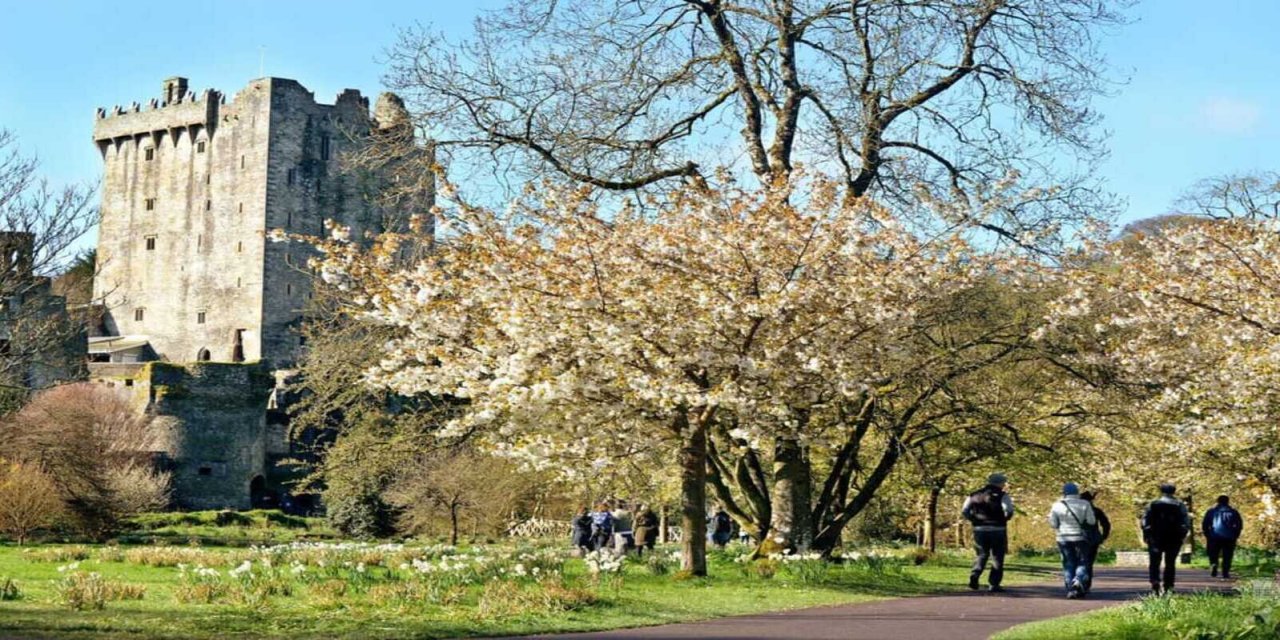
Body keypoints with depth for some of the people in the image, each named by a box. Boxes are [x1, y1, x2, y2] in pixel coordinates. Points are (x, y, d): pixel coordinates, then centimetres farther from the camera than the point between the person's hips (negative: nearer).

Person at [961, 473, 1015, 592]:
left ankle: (974, 576, -8)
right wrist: (1003, 520, 0)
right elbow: (1009, 511, -18)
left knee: (981, 555, 16)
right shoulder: (1002, 496, -4)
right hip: (997, 530, -4)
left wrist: (975, 520, 11)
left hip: (979, 530, 4)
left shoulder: (974, 495, 9)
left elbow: (964, 511, 4)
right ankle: (993, 584, 4)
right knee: (997, 558, 8)